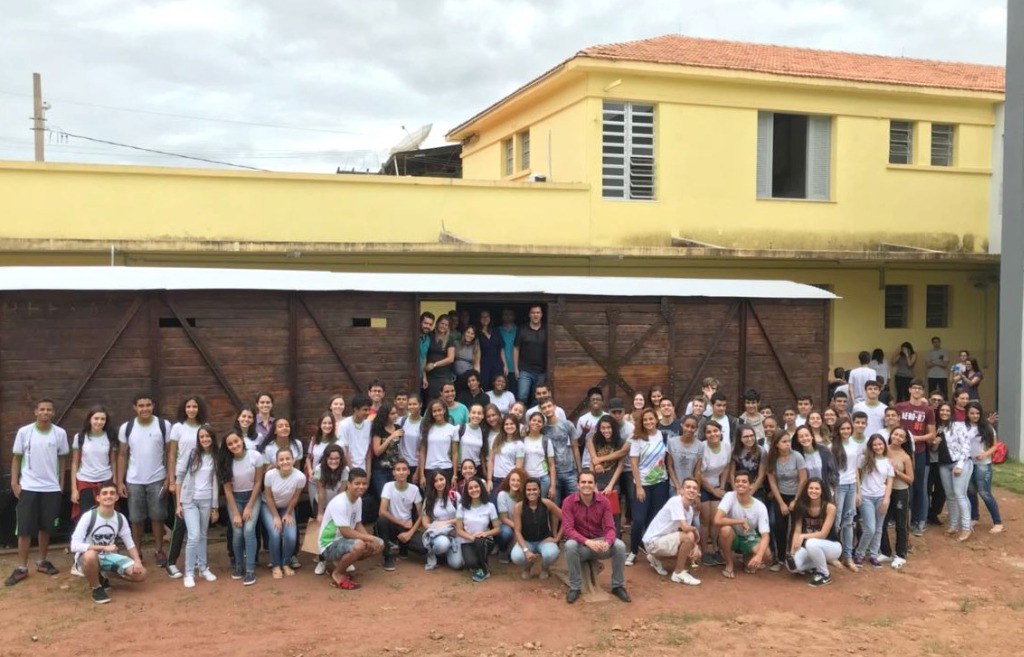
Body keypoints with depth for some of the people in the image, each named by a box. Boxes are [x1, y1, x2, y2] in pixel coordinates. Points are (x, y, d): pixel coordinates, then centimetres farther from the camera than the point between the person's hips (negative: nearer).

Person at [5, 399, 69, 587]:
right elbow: (16, 458, 2)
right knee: (25, 528, 1)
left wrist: (61, 482, 6)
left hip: (51, 488, 1)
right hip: (28, 487, -1)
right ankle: (22, 568, 8)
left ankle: (42, 562, 24)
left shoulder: (60, 433, -1)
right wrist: (14, 481, -4)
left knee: (46, 527, 11)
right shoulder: (24, 432, -5)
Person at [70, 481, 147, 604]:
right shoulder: (88, 516, -20)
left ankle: (102, 576, 13)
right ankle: (96, 588, -12)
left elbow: (130, 544, 3)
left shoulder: (120, 519, -5)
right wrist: (104, 547, -32)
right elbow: (74, 546, -27)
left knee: (140, 574, -12)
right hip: (87, 557, -5)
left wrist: (138, 561, -17)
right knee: (90, 555, -42)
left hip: (108, 557, 5)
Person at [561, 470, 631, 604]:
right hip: (580, 544, -2)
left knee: (620, 546, -26)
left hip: (599, 541, 2)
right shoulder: (568, 502, -14)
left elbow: (609, 528, -10)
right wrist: (587, 542, -35)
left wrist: (607, 542, -34)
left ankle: (617, 586, -5)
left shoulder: (604, 501, -7)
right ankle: (575, 588, -17)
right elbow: (567, 529, -20)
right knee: (570, 545, -37)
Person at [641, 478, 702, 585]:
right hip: (653, 541, -9)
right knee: (689, 536, -26)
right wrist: (696, 531, -9)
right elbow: (685, 528, -30)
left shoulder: (691, 509, 5)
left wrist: (696, 546, -14)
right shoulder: (675, 501, -22)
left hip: (665, 540, 9)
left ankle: (657, 558, 18)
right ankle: (678, 573, -8)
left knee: (695, 554, 7)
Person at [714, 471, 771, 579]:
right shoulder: (729, 496, -23)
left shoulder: (760, 507, -19)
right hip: (732, 537, -1)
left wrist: (759, 555, -39)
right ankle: (729, 565, -11)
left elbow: (765, 536, -22)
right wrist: (741, 521, -28)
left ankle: (749, 561, 10)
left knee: (765, 553, -29)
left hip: (749, 539, 1)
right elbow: (717, 520, -35)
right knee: (725, 529, -36)